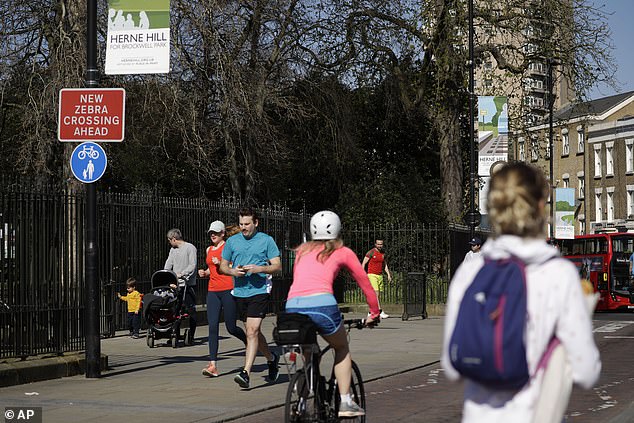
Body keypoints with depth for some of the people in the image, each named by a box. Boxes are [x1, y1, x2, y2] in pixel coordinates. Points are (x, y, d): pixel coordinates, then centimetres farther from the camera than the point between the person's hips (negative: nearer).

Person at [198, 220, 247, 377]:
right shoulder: (209, 250, 17)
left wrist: (221, 264, -17)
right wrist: (204, 273, 9)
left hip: (227, 290, -5)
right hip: (212, 291, 5)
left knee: (231, 328, 1)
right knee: (212, 327, -6)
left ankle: (249, 343, 33)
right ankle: (213, 365, -11)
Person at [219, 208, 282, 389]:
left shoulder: (266, 240, 0)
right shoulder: (232, 241, 9)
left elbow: (277, 266, -1)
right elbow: (223, 266, 15)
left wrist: (258, 269, -17)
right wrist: (233, 271, -7)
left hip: (259, 292, -5)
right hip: (239, 292, 5)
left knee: (252, 331, -16)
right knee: (253, 332, 16)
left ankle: (246, 373, -21)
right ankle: (271, 358, 40)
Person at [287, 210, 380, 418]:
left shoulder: (302, 251, 27)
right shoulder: (343, 252, 18)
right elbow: (365, 284, 25)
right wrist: (375, 313, 38)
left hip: (292, 307, 3)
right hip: (321, 304, -3)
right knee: (342, 348, 22)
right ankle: (345, 403, 15)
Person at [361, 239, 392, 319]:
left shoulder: (383, 254, 11)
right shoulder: (371, 252, -6)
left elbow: (385, 265, 22)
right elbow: (363, 263, -5)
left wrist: (388, 274, 11)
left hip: (380, 276, 7)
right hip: (372, 275, -7)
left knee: (378, 295, 5)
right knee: (376, 294, -15)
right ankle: (381, 312, -23)